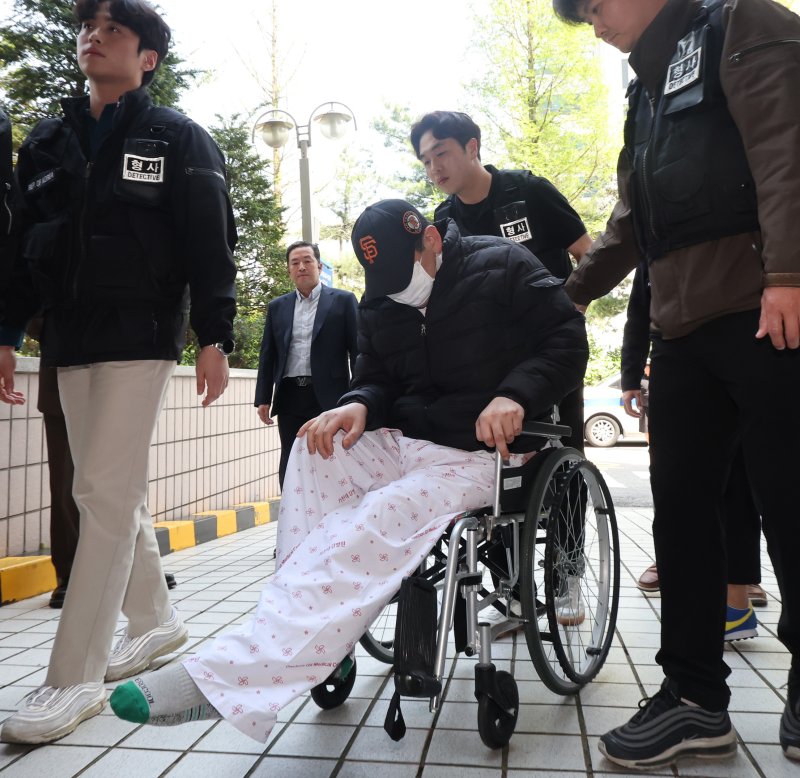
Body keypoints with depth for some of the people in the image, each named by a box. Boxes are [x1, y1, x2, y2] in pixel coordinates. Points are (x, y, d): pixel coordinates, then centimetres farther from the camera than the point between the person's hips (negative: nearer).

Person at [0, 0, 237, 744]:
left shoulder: (179, 140, 3)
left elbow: (210, 246, -5)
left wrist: (214, 336, -13)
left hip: (141, 335, -6)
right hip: (70, 340, 6)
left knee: (106, 493, -11)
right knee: (114, 493, 11)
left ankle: (74, 677, -4)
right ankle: (156, 618, 28)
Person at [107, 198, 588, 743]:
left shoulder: (502, 266, -2)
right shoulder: (378, 306, 13)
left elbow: (566, 338, -6)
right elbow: (379, 379, 16)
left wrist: (515, 393, -25)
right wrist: (359, 405, -10)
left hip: (482, 454, -6)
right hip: (406, 442, 6)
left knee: (377, 521, -33)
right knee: (315, 449, -24)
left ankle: (226, 678, -39)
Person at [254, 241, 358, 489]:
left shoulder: (343, 300, 3)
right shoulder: (277, 307, 14)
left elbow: (357, 351, 0)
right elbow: (268, 356, 14)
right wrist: (263, 399, 7)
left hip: (329, 397, -3)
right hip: (290, 398, 4)